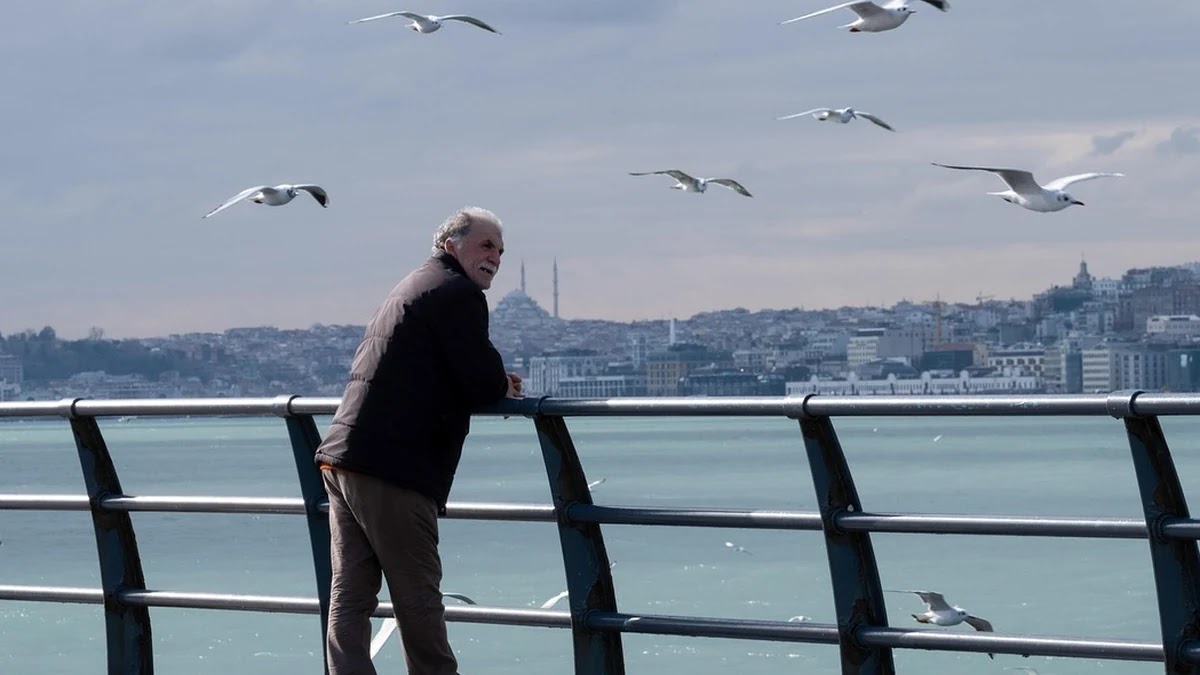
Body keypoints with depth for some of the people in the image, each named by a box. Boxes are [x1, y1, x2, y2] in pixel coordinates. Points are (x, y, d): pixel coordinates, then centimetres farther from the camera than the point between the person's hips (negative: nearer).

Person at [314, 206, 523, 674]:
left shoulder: (412, 287, 25)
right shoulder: (459, 294, -5)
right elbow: (485, 385, -12)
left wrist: (492, 384, 16)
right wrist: (504, 387, 11)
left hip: (342, 459, 9)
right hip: (393, 473, -9)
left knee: (349, 596, 4)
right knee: (418, 599, 1)